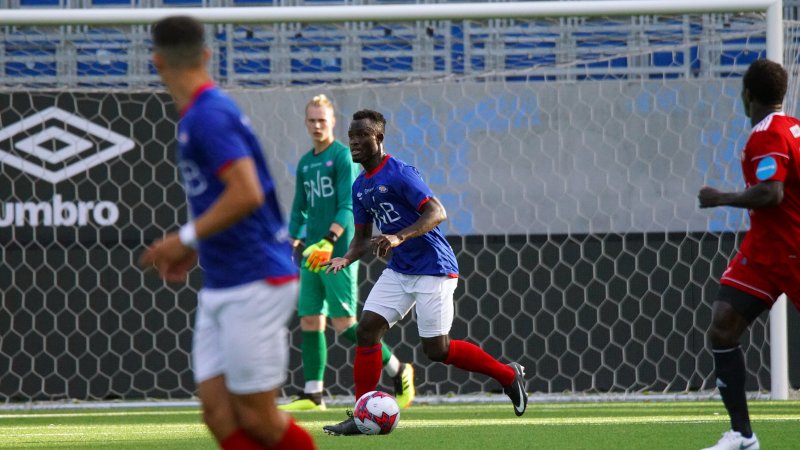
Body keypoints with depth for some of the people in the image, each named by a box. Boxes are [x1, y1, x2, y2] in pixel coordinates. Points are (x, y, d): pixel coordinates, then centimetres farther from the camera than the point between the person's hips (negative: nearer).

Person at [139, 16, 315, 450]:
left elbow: (247, 194, -26)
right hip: (219, 288, 9)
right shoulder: (199, 115, 14)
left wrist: (186, 239, -18)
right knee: (219, 413, 2)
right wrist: (194, 248, 17)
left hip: (255, 286, -9)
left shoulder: (209, 116, -16)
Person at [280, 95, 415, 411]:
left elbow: (348, 207, -15)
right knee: (310, 322, 3)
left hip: (339, 254, -8)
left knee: (344, 324, -10)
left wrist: (328, 242, -26)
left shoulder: (343, 157, -6)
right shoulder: (305, 163, 17)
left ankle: (398, 371, 3)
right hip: (313, 255, 8)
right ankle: (312, 395, 5)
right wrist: (293, 242, 10)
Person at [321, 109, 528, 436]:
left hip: (433, 269, -8)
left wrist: (399, 238, -36)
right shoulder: (360, 186, 10)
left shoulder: (399, 173, -16)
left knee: (436, 350, -6)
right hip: (399, 271, 8)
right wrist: (346, 259, -4)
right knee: (366, 329, -6)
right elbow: (363, 237, 18)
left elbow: (437, 213, -24)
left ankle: (508, 375, 15)